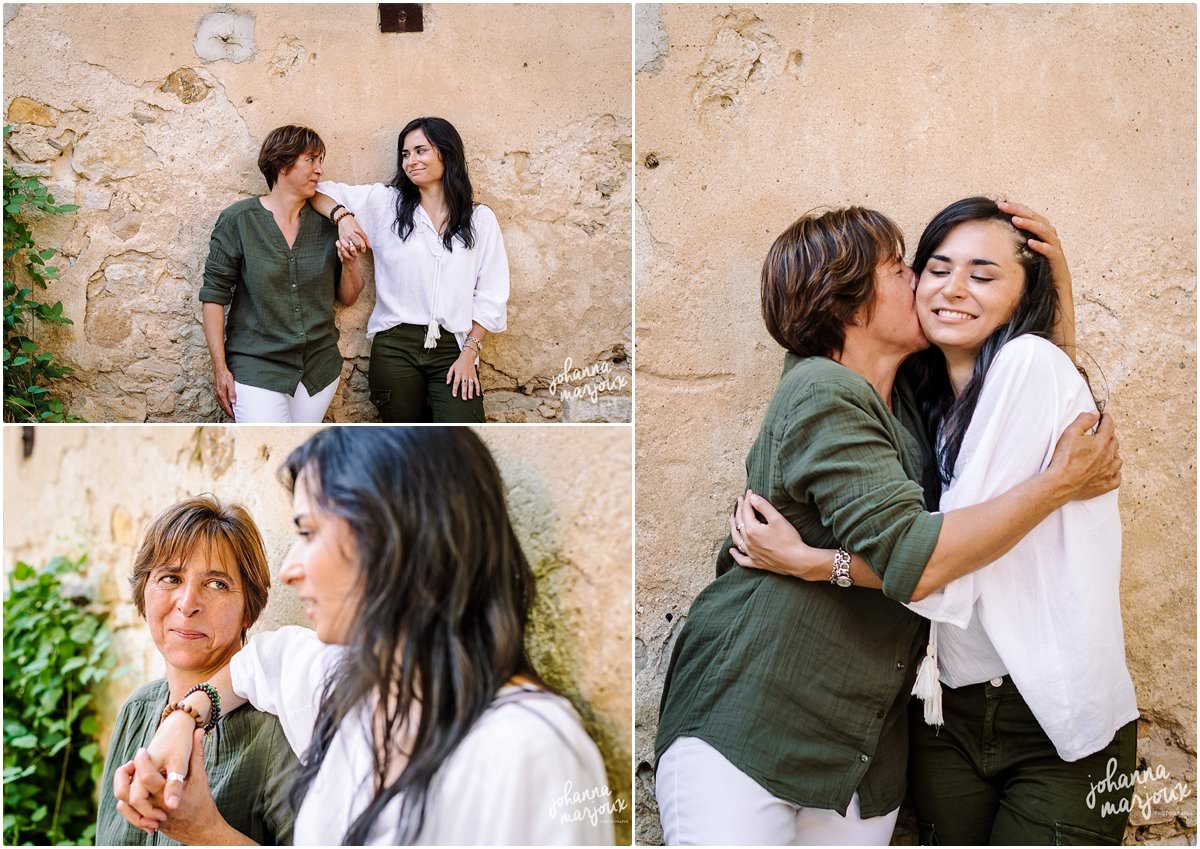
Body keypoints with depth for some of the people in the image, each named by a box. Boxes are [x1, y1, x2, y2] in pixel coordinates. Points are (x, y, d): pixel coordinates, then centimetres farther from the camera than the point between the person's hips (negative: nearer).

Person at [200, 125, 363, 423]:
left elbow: (348, 296, 11)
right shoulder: (239, 220, -6)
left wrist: (349, 261, -10)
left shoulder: (326, 223, 4)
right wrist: (220, 368, -7)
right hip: (257, 368, -4)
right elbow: (214, 294, -5)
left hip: (319, 367, 4)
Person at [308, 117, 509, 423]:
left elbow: (490, 296, 5)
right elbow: (321, 191, 6)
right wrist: (343, 216, -14)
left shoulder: (480, 219, 7)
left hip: (453, 349, -1)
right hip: (395, 348, 1)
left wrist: (469, 353, -5)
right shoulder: (385, 203, 7)